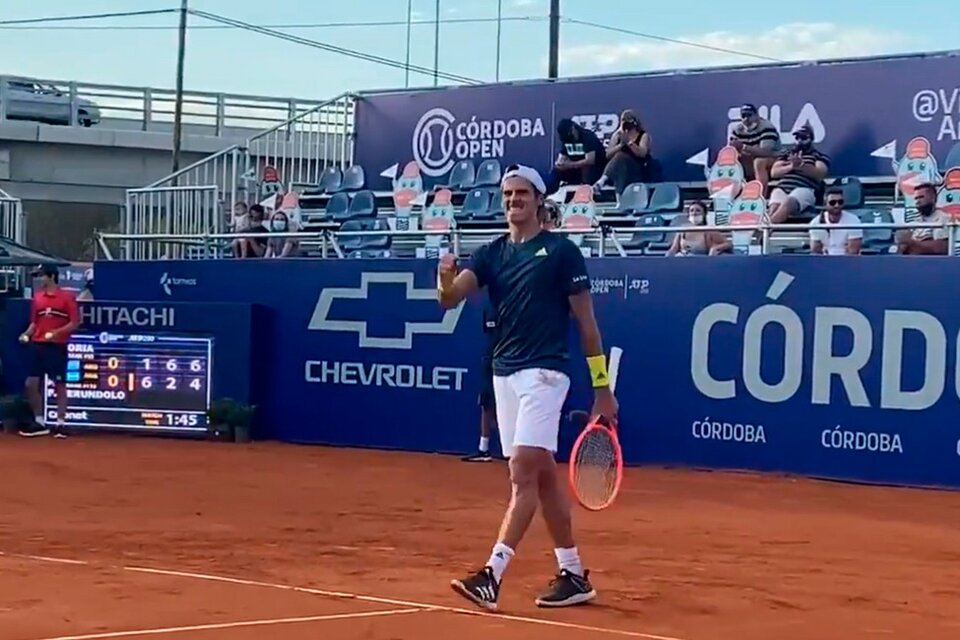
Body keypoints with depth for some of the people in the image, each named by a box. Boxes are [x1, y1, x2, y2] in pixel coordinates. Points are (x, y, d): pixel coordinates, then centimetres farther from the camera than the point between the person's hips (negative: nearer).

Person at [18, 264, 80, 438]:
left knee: (59, 385, 0)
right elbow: (35, 322, 17)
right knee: (31, 384, 1)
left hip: (57, 347, -5)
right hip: (37, 345, 5)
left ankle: (60, 424, 7)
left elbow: (75, 323, -8)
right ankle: (40, 423, 12)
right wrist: (27, 334, -1)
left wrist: (57, 332, -20)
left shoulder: (67, 297, -5)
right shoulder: (37, 297, 11)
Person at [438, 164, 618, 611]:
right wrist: (445, 279, -27)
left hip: (544, 373, -6)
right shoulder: (492, 254, 11)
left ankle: (492, 576, -20)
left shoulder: (561, 251, -3)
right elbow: (450, 299, -2)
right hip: (504, 374, 7)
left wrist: (603, 387, -2)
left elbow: (586, 321, -1)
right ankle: (573, 576, 18)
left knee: (523, 472, -14)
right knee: (544, 477, 10)